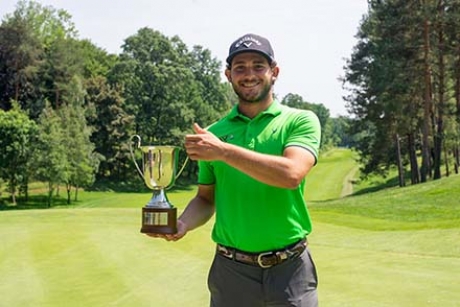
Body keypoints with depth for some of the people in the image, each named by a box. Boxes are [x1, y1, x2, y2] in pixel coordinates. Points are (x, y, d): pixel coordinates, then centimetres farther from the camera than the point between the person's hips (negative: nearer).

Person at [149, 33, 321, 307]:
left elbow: (291, 174, -20)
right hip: (230, 270, 2)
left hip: (290, 270, -2)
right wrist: (182, 225, -8)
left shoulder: (301, 120, -3)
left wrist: (223, 151, -20)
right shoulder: (213, 133, 6)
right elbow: (206, 198, 12)